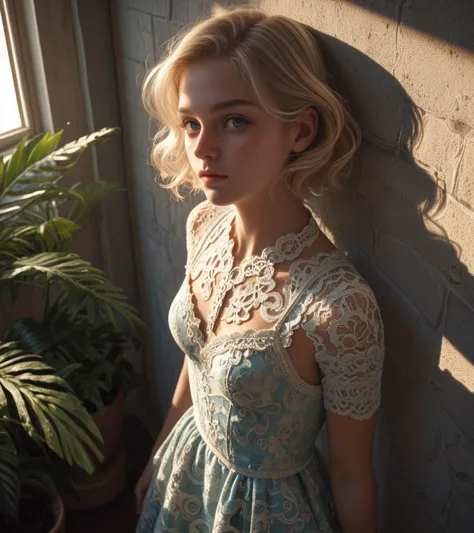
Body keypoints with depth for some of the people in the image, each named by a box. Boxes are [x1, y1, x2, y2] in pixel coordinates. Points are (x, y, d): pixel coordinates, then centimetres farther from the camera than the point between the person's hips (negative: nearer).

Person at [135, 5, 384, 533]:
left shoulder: (338, 307, -35)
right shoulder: (204, 225, -15)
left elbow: (352, 479, -20)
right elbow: (195, 363, 2)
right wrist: (158, 456, 14)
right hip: (187, 463, 5)